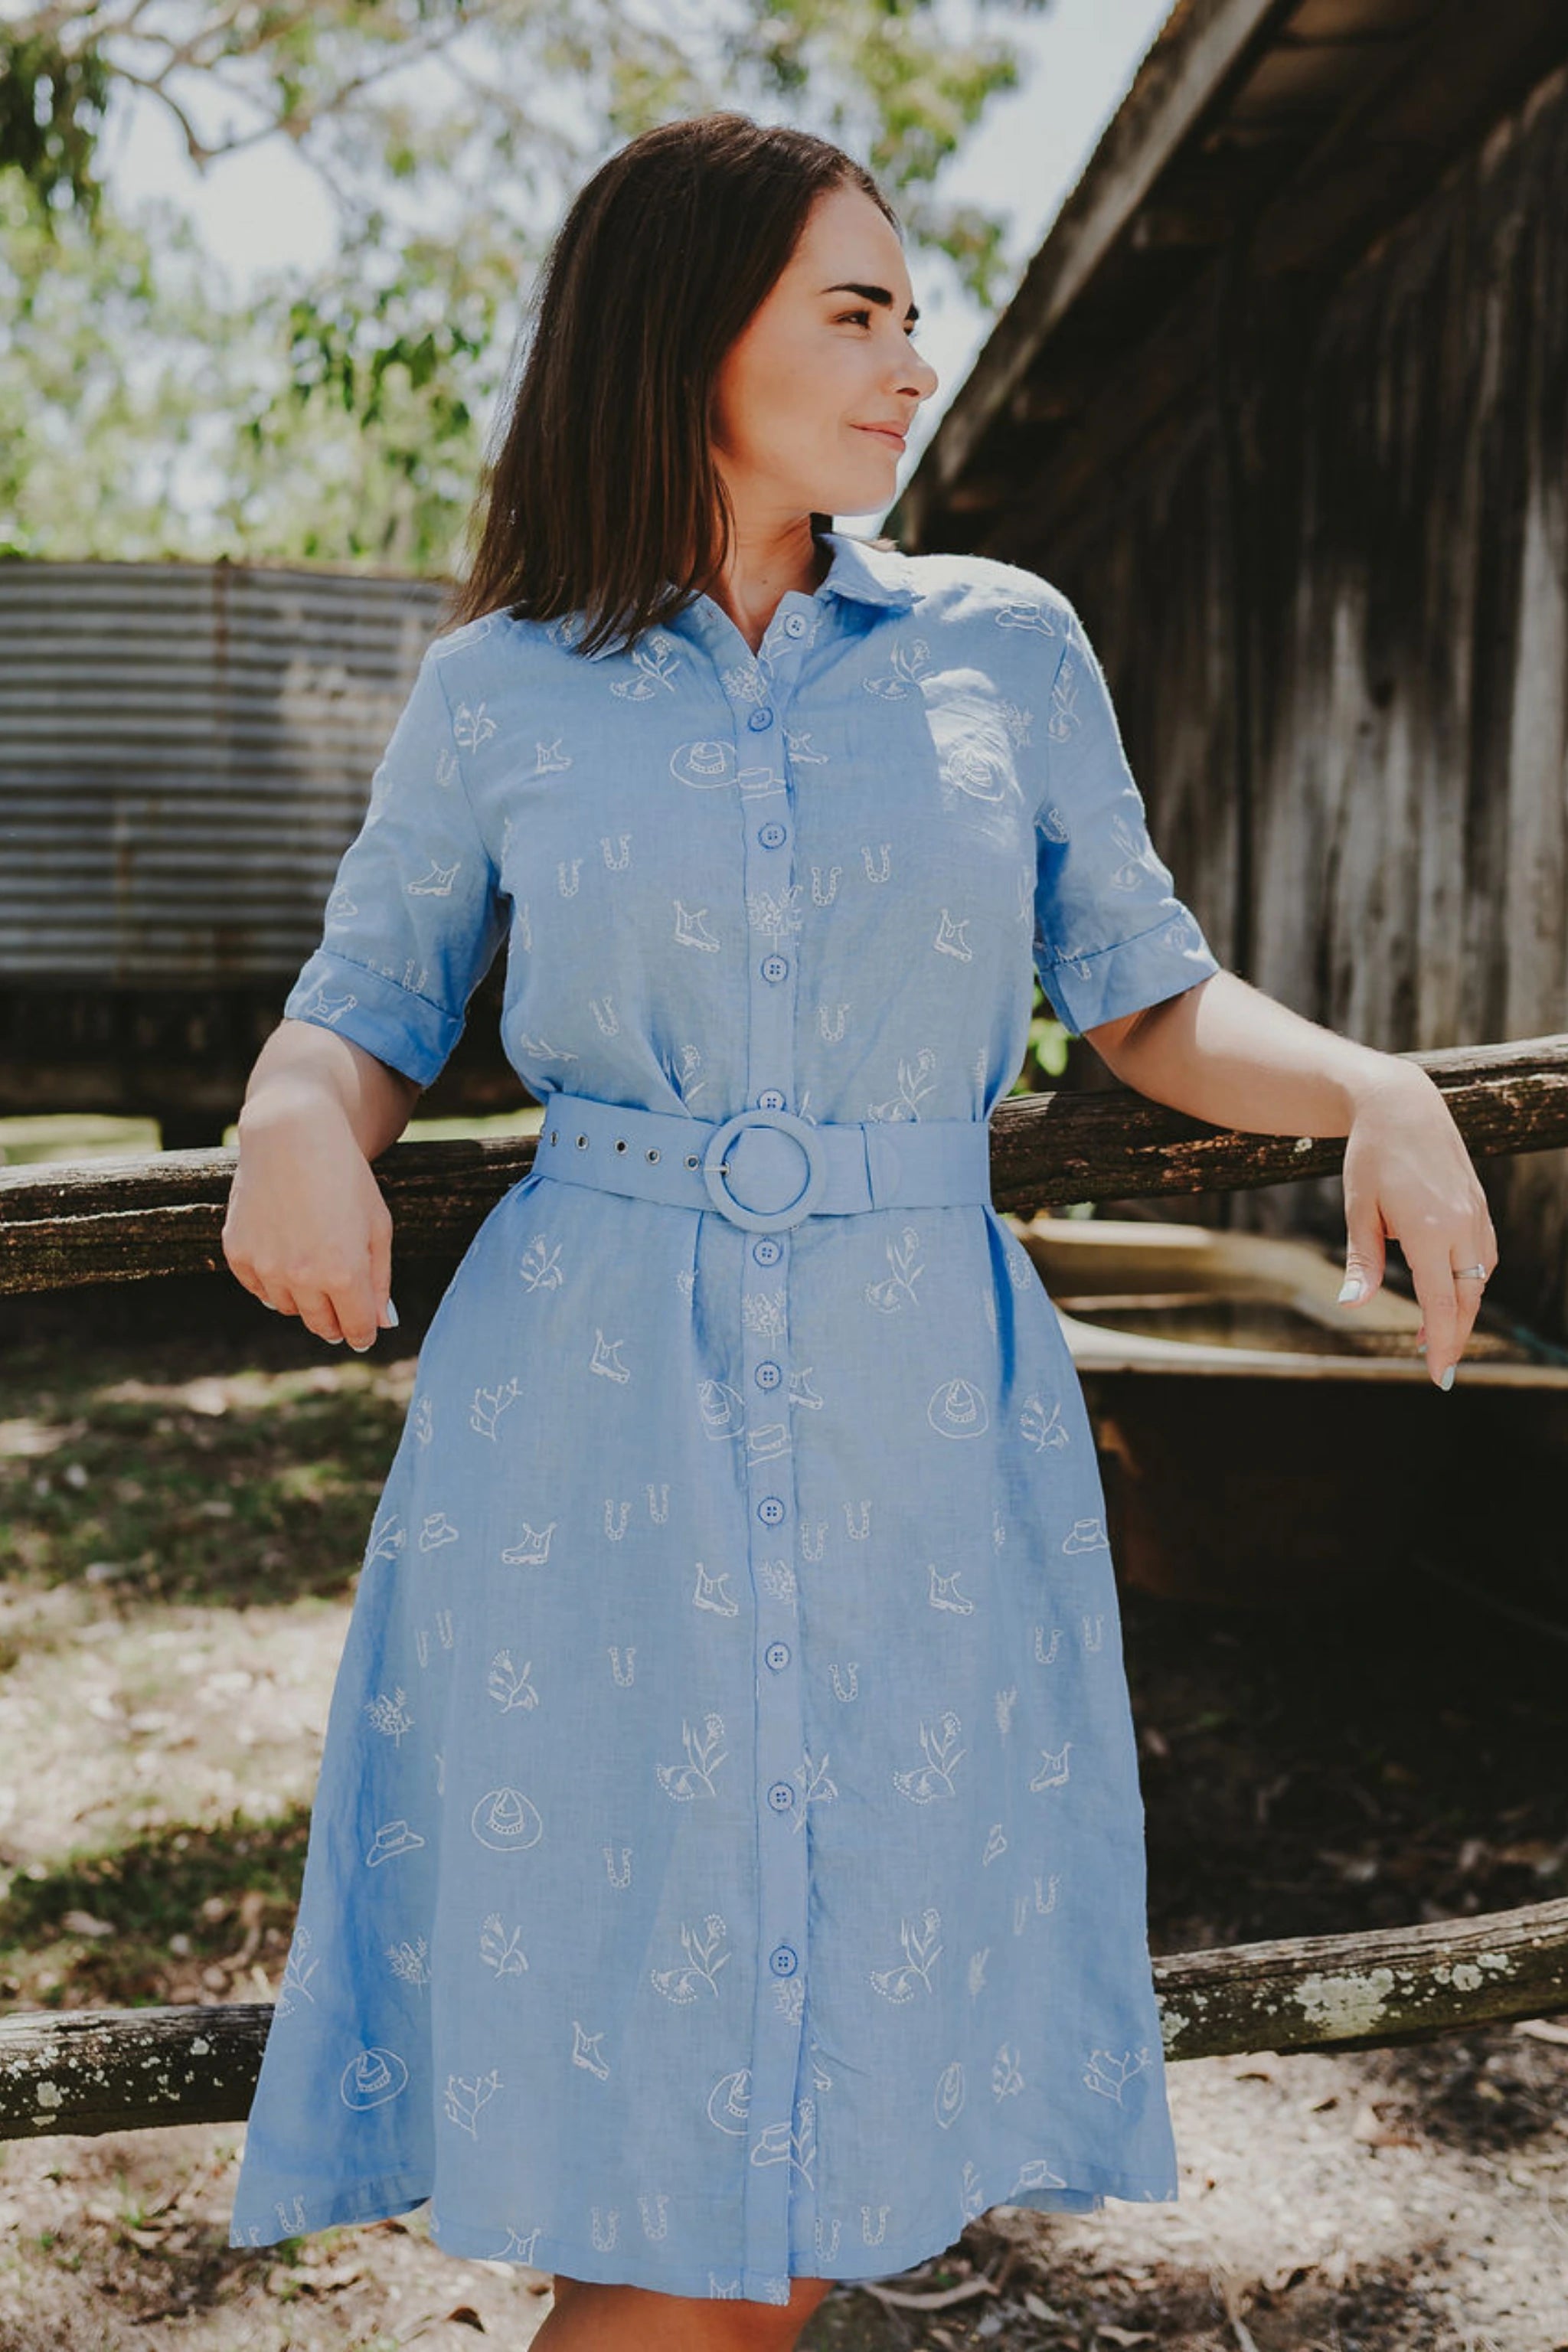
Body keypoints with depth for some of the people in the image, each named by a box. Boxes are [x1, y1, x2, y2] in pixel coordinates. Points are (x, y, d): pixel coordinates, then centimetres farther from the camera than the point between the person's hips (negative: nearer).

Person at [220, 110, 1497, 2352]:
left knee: (859, 2114, 9)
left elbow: (1153, 1003, 10)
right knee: (644, 2105, 2)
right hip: (592, 1426, -1)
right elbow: (368, 1009, 10)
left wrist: (1370, 1085, -8)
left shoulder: (1011, 646, 7)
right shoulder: (499, 690, 5)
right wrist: (297, 1119, -12)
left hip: (925, 1415, 2)